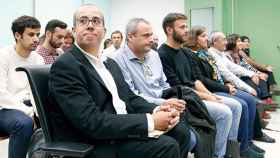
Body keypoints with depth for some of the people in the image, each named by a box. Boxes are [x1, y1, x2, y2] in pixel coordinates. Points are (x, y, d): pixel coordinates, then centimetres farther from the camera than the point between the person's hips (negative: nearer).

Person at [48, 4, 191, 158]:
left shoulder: (110, 63, 14)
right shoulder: (65, 66, -15)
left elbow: (130, 98, 12)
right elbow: (93, 122, -24)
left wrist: (157, 111, -10)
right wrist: (150, 121, -23)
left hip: (125, 128, 8)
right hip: (97, 144, -8)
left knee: (180, 131, 1)